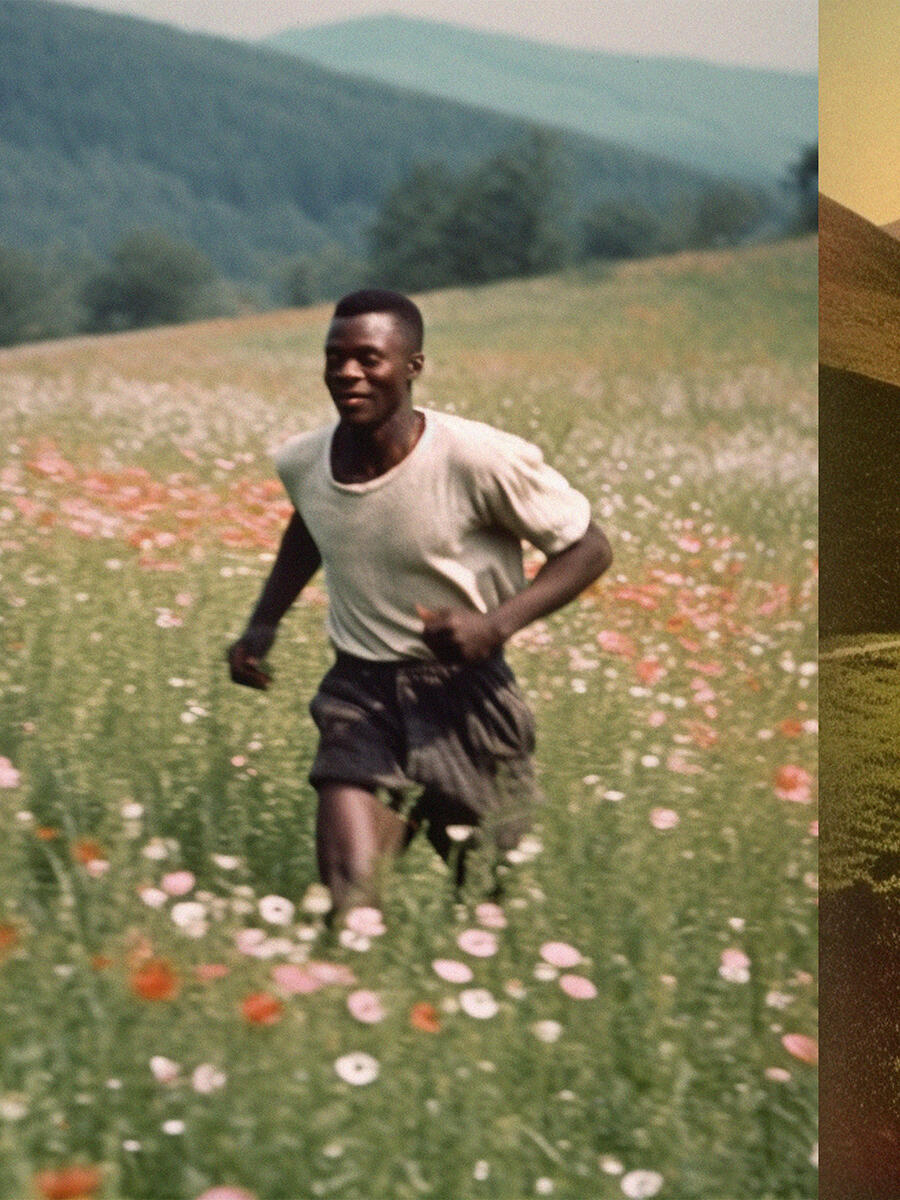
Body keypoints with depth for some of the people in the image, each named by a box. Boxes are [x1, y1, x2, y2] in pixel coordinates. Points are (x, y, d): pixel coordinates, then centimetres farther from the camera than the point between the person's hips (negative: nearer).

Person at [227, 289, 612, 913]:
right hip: (360, 695, 2)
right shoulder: (301, 463, -4)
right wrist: (263, 624, 12)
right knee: (351, 895, -16)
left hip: (466, 693, -2)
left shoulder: (481, 459, -20)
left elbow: (589, 549, -11)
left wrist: (495, 626, -25)